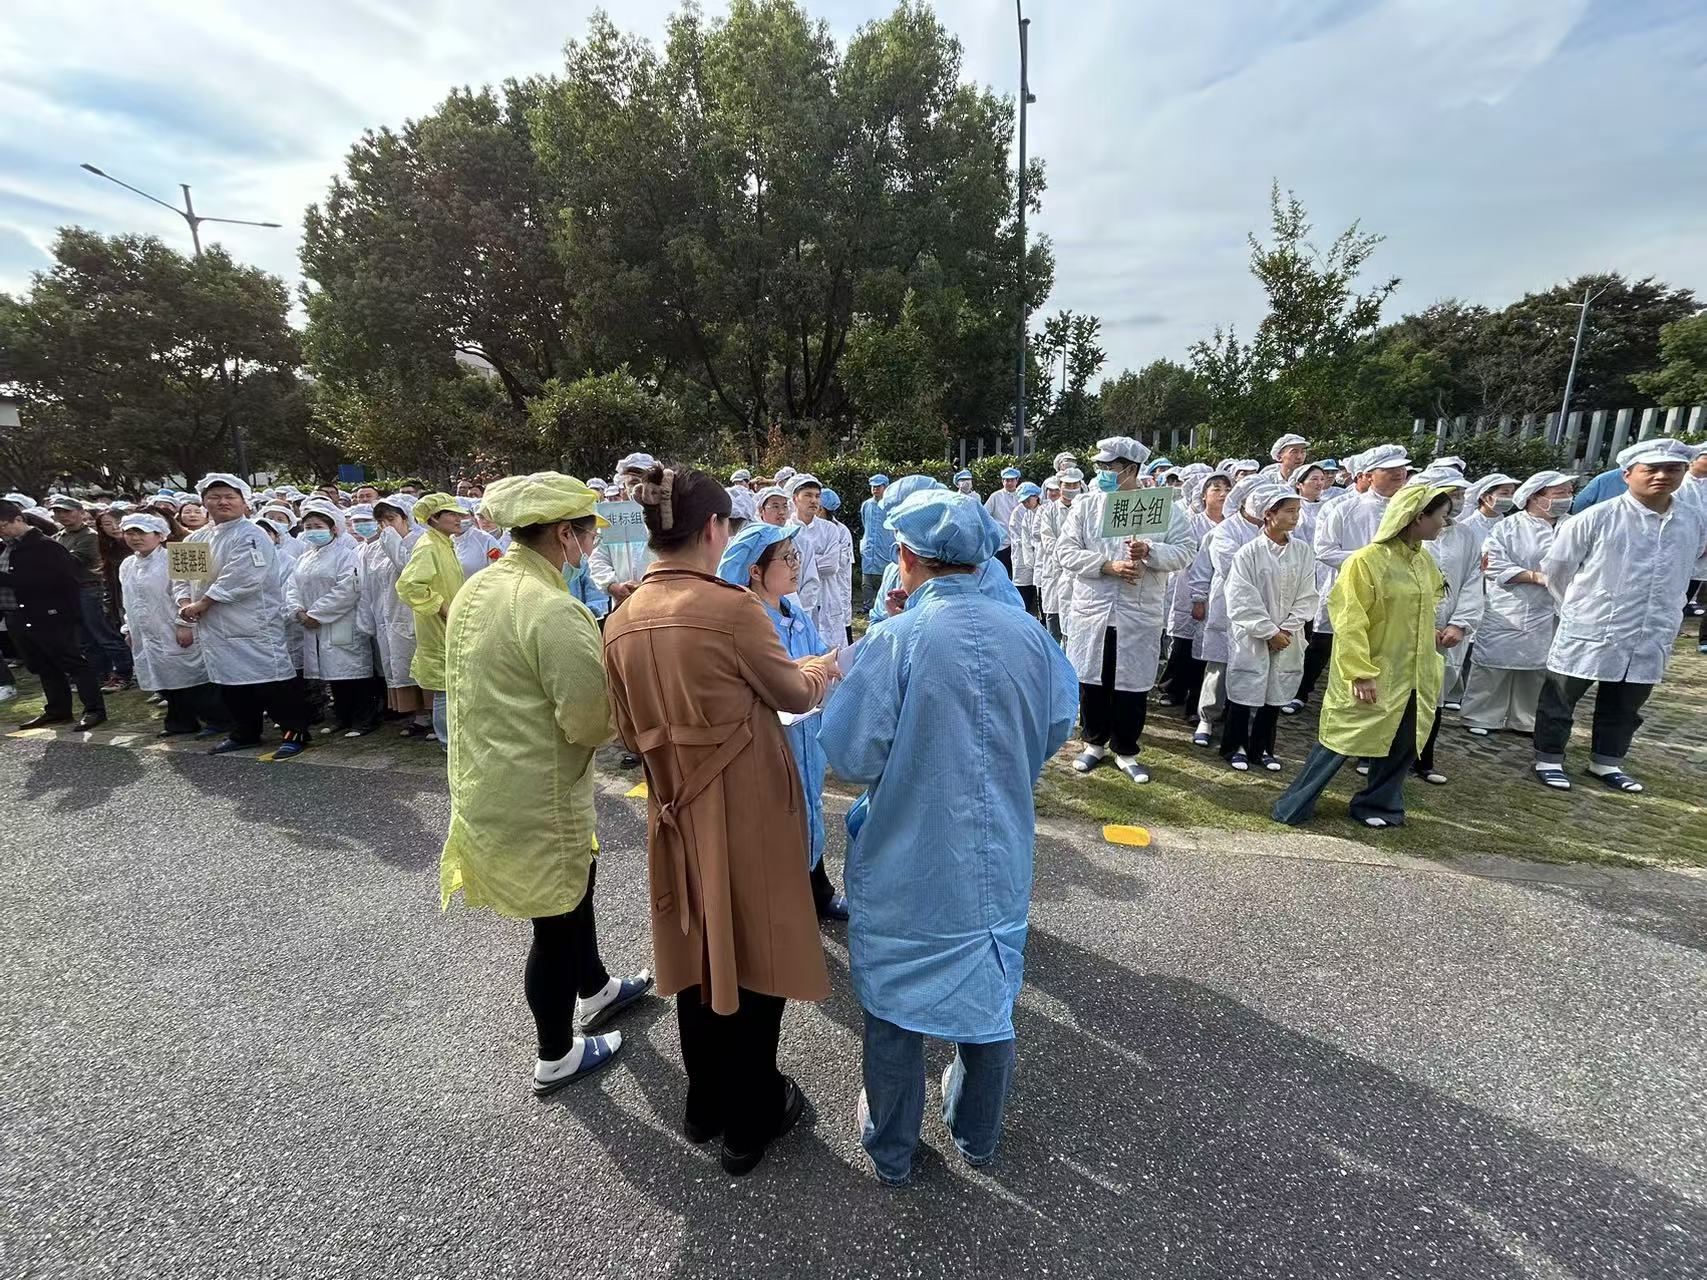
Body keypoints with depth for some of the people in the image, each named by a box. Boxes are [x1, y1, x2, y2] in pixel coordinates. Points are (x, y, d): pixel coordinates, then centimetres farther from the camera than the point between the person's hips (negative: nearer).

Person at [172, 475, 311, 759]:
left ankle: (296, 732, 3)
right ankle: (244, 733, 30)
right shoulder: (196, 539, 15)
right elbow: (181, 575, 16)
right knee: (230, 682, 16)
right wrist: (185, 603, -3)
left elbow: (240, 578, -21)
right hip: (215, 628, 8)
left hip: (253, 626, -8)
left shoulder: (251, 536, -10)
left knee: (271, 680, -7)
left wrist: (202, 603, -15)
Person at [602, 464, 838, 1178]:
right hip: (746, 811, -6)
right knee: (751, 956, 13)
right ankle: (749, 1125, 33)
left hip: (675, 811, 6)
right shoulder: (730, 606, -20)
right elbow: (793, 696, -7)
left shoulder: (623, 619, -1)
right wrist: (818, 669, 14)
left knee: (696, 953, 22)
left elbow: (630, 730, 7)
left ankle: (705, 1105, 43)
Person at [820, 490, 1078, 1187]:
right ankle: (978, 1134, 47)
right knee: (990, 992, 24)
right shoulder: (1028, 633, -10)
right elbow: (1060, 722, 3)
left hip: (905, 864, -3)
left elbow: (850, 756, -21)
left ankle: (891, 1148, 41)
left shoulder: (892, 641, -22)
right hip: (999, 855, 4)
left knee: (895, 1000, 19)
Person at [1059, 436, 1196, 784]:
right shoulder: (1087, 505, 3)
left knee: (1133, 685, 7)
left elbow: (1185, 551, -2)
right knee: (1091, 681, 9)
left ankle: (1125, 751, 24)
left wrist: (1149, 551, -20)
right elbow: (1065, 550, -4)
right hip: (1092, 610, 1)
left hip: (1140, 614, -1)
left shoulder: (1164, 506, 1)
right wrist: (1108, 565, -15)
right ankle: (1094, 742, 29)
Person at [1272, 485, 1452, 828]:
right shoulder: (1366, 561, -16)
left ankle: (1378, 805, 30)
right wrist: (1359, 673, -22)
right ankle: (1295, 807, 10)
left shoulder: (1424, 561, 7)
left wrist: (1429, 667, 19)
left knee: (1401, 745, 13)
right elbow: (1350, 623, -18)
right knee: (1340, 741, -1)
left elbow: (1428, 606, 21)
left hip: (1411, 677, 7)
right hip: (1372, 676, -7)